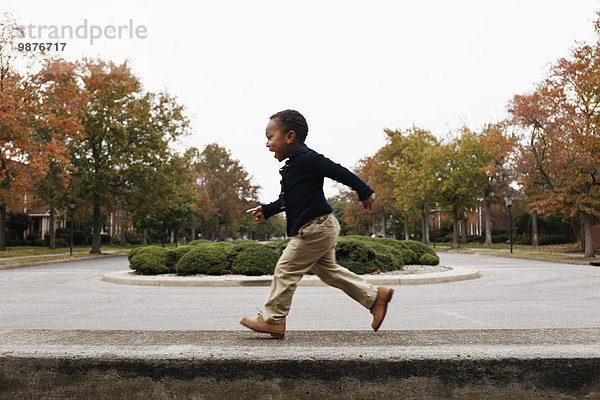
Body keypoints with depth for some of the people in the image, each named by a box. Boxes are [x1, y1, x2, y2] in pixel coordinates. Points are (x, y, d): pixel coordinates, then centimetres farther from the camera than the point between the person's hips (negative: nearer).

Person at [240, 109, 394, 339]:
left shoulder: (305, 158, -16)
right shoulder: (293, 165, 15)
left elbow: (338, 172, -15)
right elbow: (288, 199, 26)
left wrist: (364, 192, -10)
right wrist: (267, 210, 21)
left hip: (315, 228, -11)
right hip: (322, 228, 11)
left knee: (286, 269, -3)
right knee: (328, 270, 17)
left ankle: (273, 319, 9)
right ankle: (375, 296, 22)